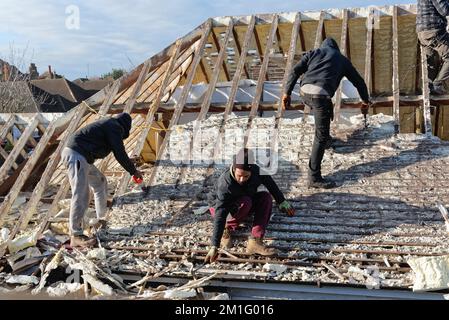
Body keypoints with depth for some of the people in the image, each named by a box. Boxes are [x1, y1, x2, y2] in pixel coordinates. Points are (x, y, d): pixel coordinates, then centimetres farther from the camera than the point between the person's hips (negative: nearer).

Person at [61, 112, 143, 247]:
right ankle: (76, 236, -15)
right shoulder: (115, 127, -3)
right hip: (77, 156, -11)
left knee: (100, 182, 23)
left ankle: (102, 219, 32)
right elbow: (120, 154, -7)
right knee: (81, 195, -15)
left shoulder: (107, 124, 25)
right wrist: (134, 171, 5)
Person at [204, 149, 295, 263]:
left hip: (249, 205, 5)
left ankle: (255, 242, -28)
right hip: (232, 209, -5)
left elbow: (269, 182, -1)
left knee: (266, 197, -24)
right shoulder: (225, 185, -36)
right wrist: (214, 246, -43)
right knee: (245, 202, -36)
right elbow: (220, 216, -39)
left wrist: (282, 202, 8)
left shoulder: (256, 171, -24)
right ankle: (228, 229, -12)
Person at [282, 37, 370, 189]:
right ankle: (314, 178, -3)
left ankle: (325, 139, 51)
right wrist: (365, 101, 44)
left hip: (304, 92, 4)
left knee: (327, 110, 36)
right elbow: (359, 81, 30)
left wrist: (287, 93, 11)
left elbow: (295, 71, 11)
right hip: (320, 95, -4)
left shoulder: (313, 53, 26)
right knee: (321, 137, -2)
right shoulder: (342, 59, 23)